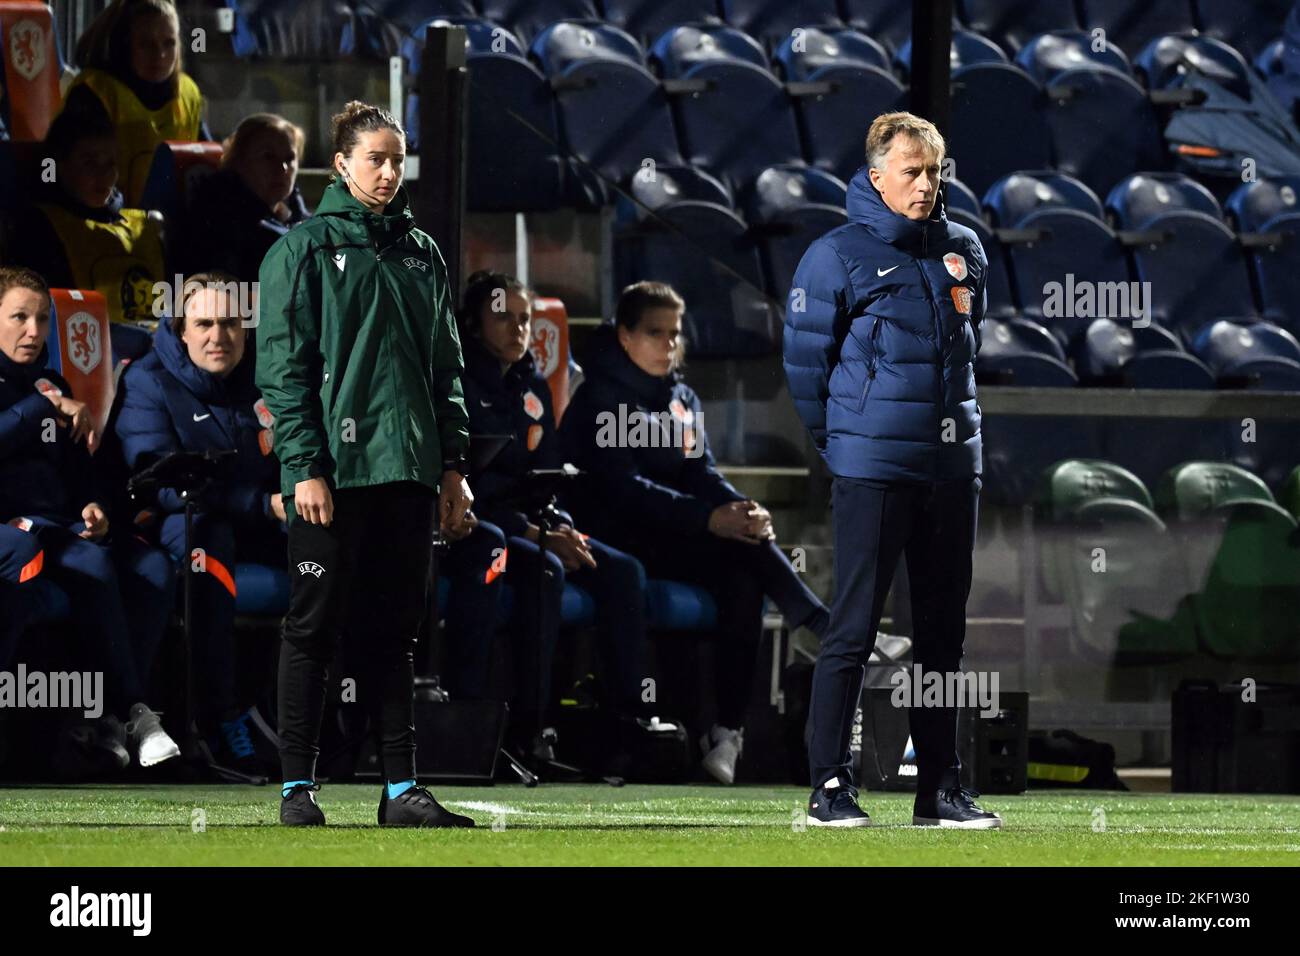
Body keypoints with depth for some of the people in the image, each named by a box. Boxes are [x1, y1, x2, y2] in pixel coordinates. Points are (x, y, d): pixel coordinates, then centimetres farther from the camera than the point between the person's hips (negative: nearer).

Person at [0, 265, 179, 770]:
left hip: (61, 525, 7)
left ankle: (109, 714, -26)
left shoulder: (50, 385, 21)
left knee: (154, 567, -19)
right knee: (92, 563, -34)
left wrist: (91, 508, 4)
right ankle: (132, 713, -31)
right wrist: (45, 408, -11)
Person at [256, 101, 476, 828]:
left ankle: (402, 787, 7)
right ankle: (299, 787, 4)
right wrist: (304, 465, -14)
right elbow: (284, 366, -6)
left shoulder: (422, 254, 14)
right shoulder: (306, 250, -1)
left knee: (395, 633, 6)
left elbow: (446, 366, 17)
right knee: (315, 629, 0)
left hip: (409, 471, 5)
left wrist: (453, 463, 10)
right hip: (334, 471, -5)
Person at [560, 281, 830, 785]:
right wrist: (709, 520, -29)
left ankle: (728, 730, -26)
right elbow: (623, 488, -19)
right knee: (744, 548, -27)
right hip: (615, 539, -7)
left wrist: (740, 508, -17)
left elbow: (701, 473, 7)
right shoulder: (599, 399, -7)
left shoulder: (681, 398, 16)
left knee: (742, 579, -24)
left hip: (672, 536, 7)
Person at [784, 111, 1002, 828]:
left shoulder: (963, 251, 11)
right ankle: (829, 788, -5)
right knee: (853, 628, -7)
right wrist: (841, 443, 2)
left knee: (943, 632, 9)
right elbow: (805, 360, -4)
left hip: (953, 465, 6)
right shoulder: (837, 256, -6)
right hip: (871, 469, -6)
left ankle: (941, 789, 15)